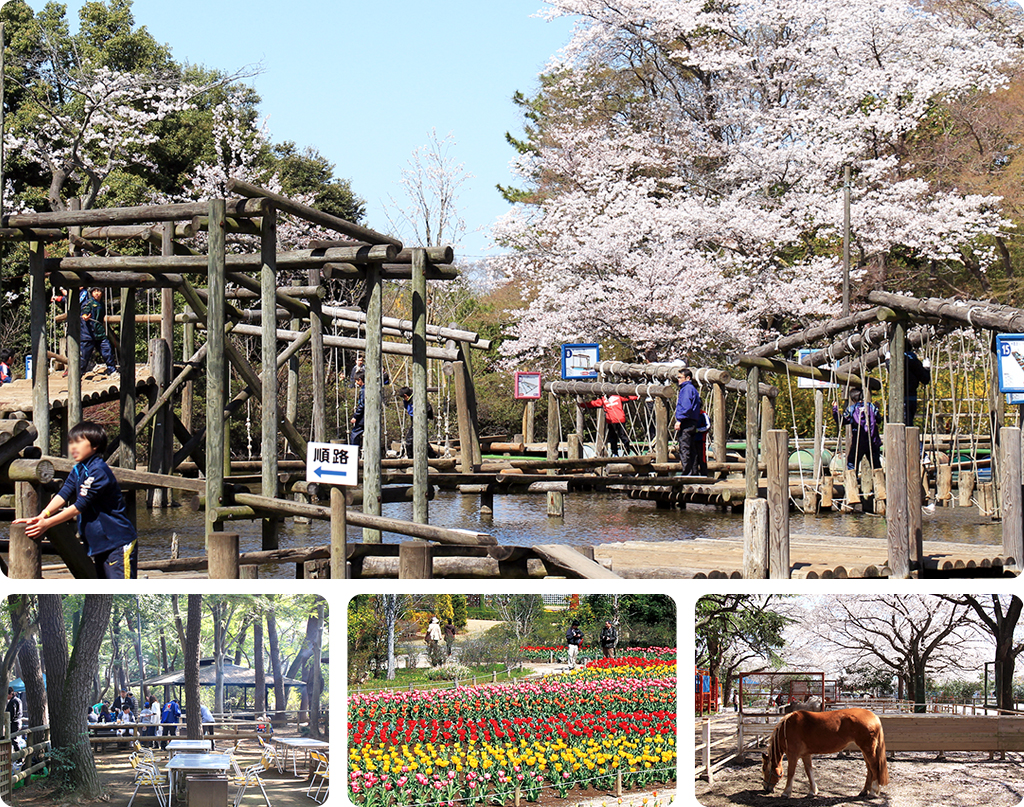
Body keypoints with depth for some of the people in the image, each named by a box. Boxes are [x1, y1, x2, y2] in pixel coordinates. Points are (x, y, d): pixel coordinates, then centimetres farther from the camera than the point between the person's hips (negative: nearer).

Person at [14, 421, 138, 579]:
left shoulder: (98, 471, -18)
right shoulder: (77, 471, 10)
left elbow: (80, 506, -21)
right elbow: (63, 495, -1)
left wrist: (47, 523, -22)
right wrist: (41, 516, -18)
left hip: (119, 542, -10)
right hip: (99, 545, 10)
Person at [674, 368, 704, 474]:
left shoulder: (687, 389, -8)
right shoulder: (693, 389, 22)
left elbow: (686, 407, -20)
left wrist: (679, 420, -21)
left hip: (686, 422, -10)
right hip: (693, 424, 10)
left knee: (684, 449, -12)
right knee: (692, 450, 11)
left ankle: (687, 473, -16)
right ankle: (694, 472, 12)